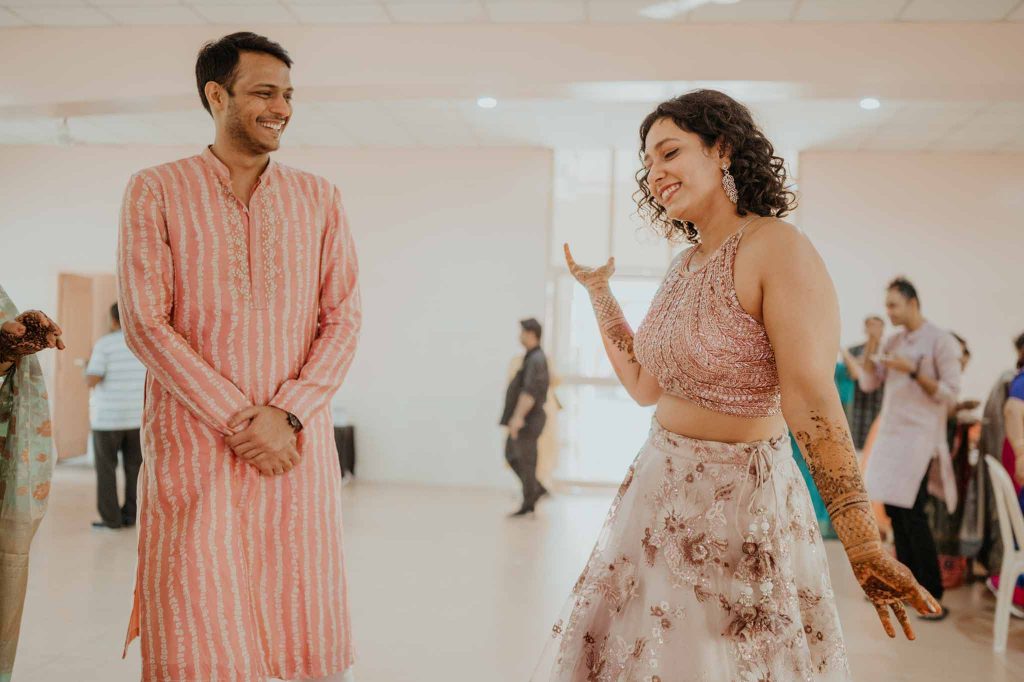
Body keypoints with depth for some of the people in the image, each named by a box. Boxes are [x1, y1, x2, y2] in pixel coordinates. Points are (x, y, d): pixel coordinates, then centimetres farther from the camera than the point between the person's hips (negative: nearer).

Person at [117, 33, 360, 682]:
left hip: (298, 445, 2)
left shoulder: (319, 198, 10)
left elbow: (343, 319, 4)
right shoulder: (156, 191, 3)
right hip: (192, 446, -2)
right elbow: (145, 323, -4)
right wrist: (237, 418, -11)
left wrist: (287, 414, -10)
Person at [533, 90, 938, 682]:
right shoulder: (684, 266, 8)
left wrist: (865, 549, -28)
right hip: (661, 493, 8)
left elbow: (812, 402, -24)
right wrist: (599, 290, 15)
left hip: (742, 499, -8)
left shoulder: (778, 249, -16)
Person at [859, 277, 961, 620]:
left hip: (919, 436, -7)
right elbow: (868, 384, 9)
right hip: (889, 434, 7)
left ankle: (933, 596, -1)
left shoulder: (941, 341, -8)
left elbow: (950, 395, -11)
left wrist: (912, 370, -21)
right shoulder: (892, 342, 11)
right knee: (893, 510, 9)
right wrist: (870, 346, -3)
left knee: (912, 513, -9)